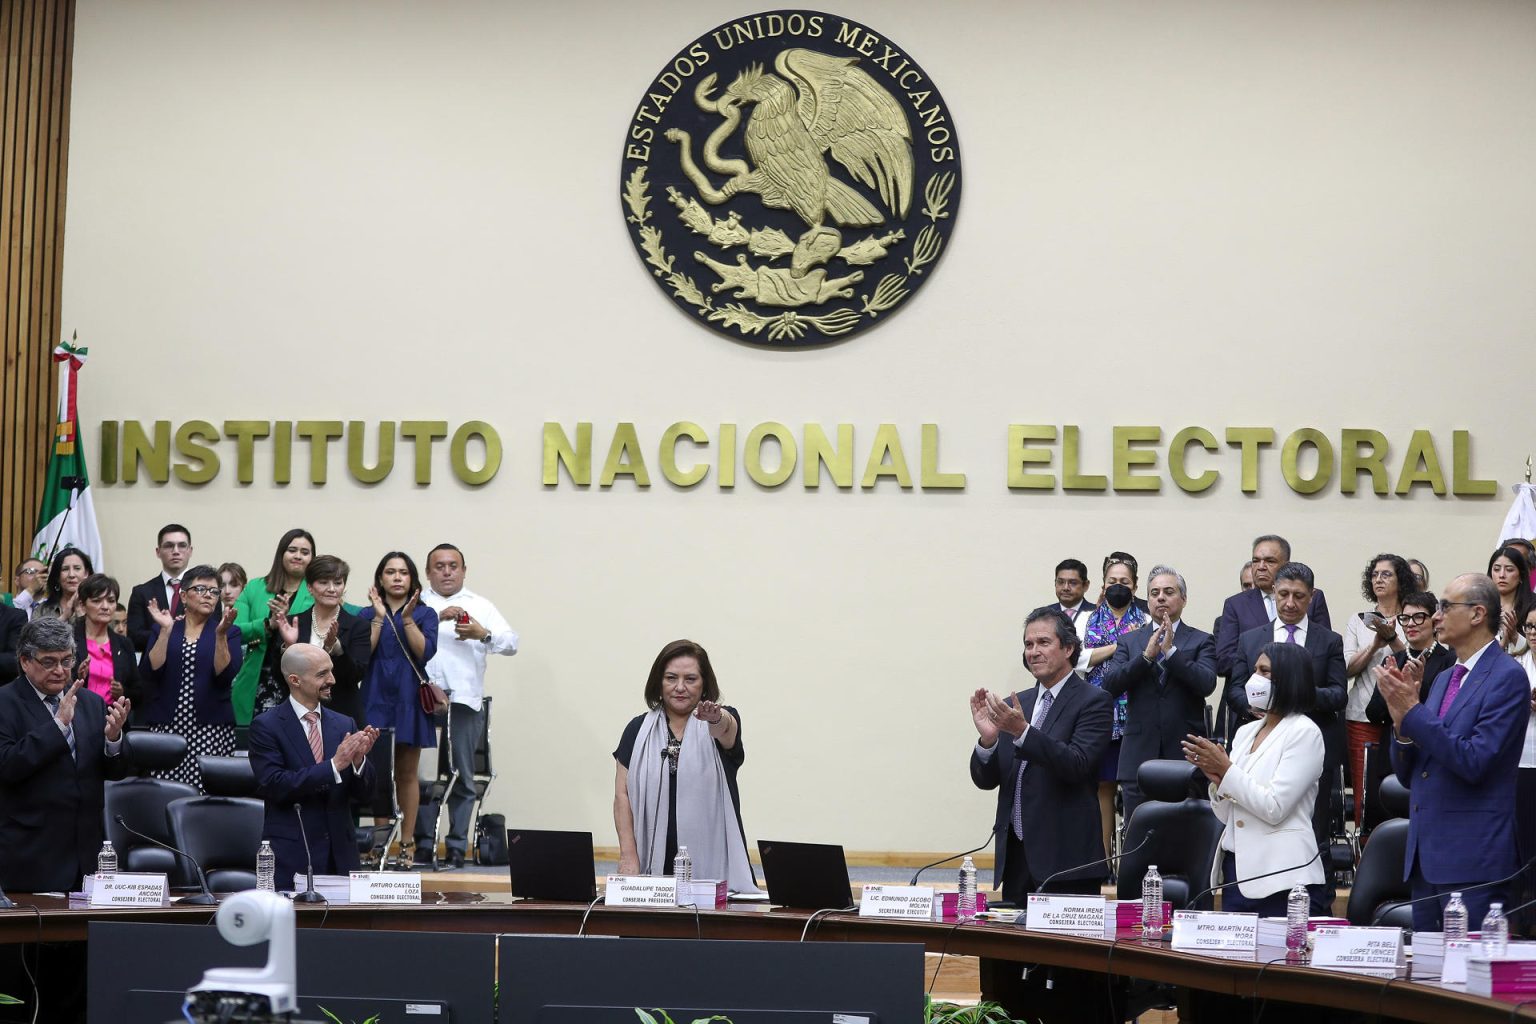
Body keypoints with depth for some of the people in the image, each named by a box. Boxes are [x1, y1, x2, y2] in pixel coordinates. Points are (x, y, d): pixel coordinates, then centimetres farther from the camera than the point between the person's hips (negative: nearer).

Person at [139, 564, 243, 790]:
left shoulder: (230, 632, 9)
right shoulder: (161, 629, 12)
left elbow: (226, 674, -6)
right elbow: (150, 672, -2)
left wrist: (220, 635, -17)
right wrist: (166, 630, -6)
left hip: (211, 728, -1)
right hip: (166, 728, 1)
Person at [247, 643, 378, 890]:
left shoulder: (344, 724, 10)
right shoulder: (266, 726, -4)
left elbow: (363, 792, 7)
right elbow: (273, 786, -16)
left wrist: (358, 760, -14)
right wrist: (334, 765, -20)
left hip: (341, 856, 4)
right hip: (291, 858, -4)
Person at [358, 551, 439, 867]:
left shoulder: (424, 614, 8)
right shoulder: (367, 615, 10)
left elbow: (426, 652, -8)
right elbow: (362, 654, -6)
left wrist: (406, 616, -14)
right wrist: (380, 616, -10)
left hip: (409, 700, -1)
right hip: (376, 700, 1)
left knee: (407, 773, 1)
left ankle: (407, 843, 3)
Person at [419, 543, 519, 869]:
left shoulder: (480, 606, 19)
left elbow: (511, 643, 8)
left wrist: (484, 634, -10)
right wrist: (437, 616, -15)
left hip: (464, 699, 1)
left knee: (462, 777, -1)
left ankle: (457, 846, 4)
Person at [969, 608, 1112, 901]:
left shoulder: (1092, 701, -3)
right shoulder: (1015, 706, 14)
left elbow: (1077, 765, -18)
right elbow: (985, 780, 10)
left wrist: (1022, 731, -27)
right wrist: (987, 738, -10)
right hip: (1015, 855, 6)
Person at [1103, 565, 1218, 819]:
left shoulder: (1201, 641, 7)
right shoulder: (1130, 642, 12)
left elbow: (1207, 683, -10)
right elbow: (1110, 684, -3)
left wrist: (1170, 651, -15)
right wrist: (1146, 655, -13)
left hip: (1185, 757, -2)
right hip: (1140, 757, 2)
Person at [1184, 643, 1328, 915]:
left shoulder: (1304, 732, -6)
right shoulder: (1245, 731, 13)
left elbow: (1275, 808, -16)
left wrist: (1227, 770, -13)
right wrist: (1217, 778, -5)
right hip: (1236, 871, 7)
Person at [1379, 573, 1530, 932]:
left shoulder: (1507, 677, -9)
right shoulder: (1444, 679, 17)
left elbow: (1474, 762, -19)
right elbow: (1406, 774, 16)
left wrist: (1413, 711, -17)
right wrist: (1402, 721, -3)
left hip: (1472, 858, -8)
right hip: (1426, 854, 8)